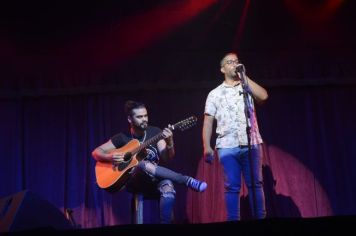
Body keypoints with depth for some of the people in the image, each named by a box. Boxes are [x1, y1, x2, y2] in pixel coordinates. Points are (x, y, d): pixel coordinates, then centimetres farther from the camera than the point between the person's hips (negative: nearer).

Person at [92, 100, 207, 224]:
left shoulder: (155, 132, 6)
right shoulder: (122, 137, 4)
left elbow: (167, 157, -4)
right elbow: (96, 152, 8)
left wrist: (169, 143, -25)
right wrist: (110, 157, -14)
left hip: (156, 180, 1)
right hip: (134, 181, -1)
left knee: (168, 191, -37)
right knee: (143, 165, -37)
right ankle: (187, 180, -36)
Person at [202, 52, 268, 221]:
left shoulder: (248, 87, 16)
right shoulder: (215, 93, 13)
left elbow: (263, 96, -5)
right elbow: (208, 121, 7)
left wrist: (244, 76, 0)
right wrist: (207, 146, -4)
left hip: (251, 144, 1)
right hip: (227, 147, -1)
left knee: (255, 184, 1)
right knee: (232, 186, -1)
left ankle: (260, 218, 4)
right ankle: (233, 221, 2)